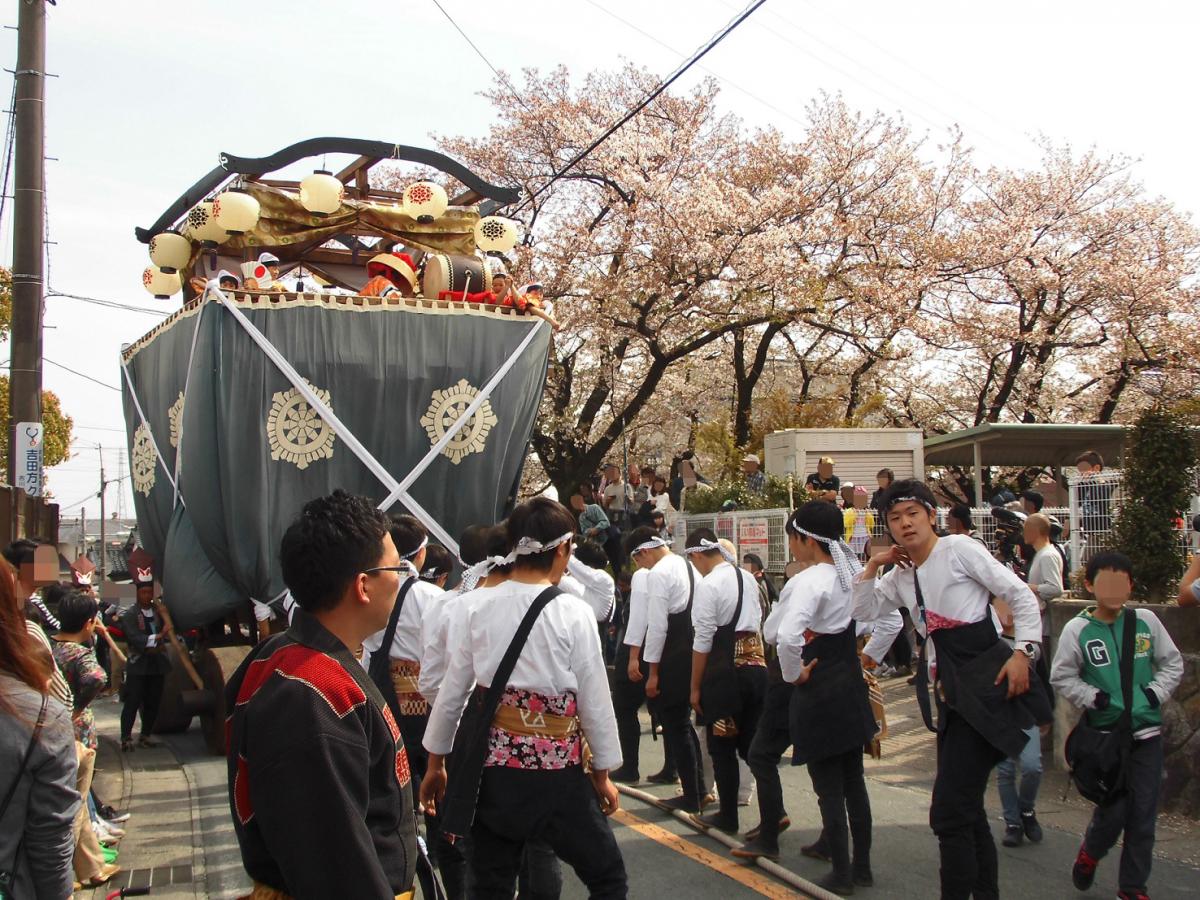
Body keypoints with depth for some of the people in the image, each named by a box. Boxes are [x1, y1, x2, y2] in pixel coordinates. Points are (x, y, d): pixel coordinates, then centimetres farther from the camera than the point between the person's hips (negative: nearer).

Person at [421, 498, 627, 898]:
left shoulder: (480, 611, -1)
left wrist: (436, 764, 19)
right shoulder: (574, 614, -11)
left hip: (491, 768, 4)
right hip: (556, 772, -4)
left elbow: (451, 694, 6)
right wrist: (602, 772, 8)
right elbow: (595, 702, -6)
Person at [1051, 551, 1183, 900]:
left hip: (1147, 732, 3)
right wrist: (1093, 698, -12)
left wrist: (1156, 692, -3)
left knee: (1143, 816, 5)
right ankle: (1089, 853, 30)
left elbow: (1173, 663, 11)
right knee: (1113, 811, -3)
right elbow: (1061, 677, -1)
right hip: (1105, 734, -2)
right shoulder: (1077, 629, -6)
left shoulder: (1145, 621, 1)